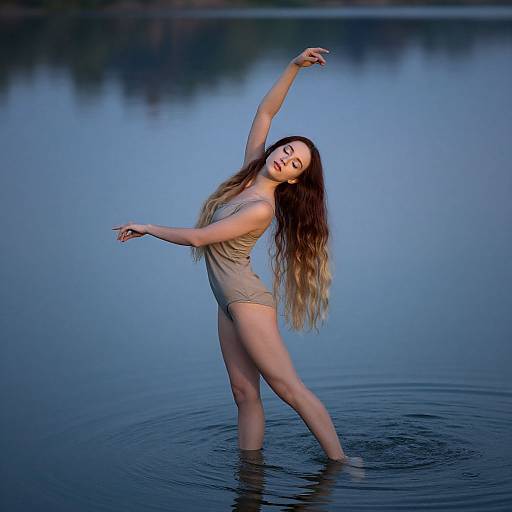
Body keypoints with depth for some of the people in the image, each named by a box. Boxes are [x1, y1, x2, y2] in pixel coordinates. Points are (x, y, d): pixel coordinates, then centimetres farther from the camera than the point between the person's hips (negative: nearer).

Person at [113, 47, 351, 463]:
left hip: (247, 299, -9)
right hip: (230, 302, 9)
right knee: (245, 393, 4)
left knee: (288, 386, -12)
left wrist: (146, 229, -2)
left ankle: (341, 463, -12)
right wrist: (294, 67, -1)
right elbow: (265, 111, 9)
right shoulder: (252, 170, 4)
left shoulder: (261, 209, -19)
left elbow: (198, 237, -15)